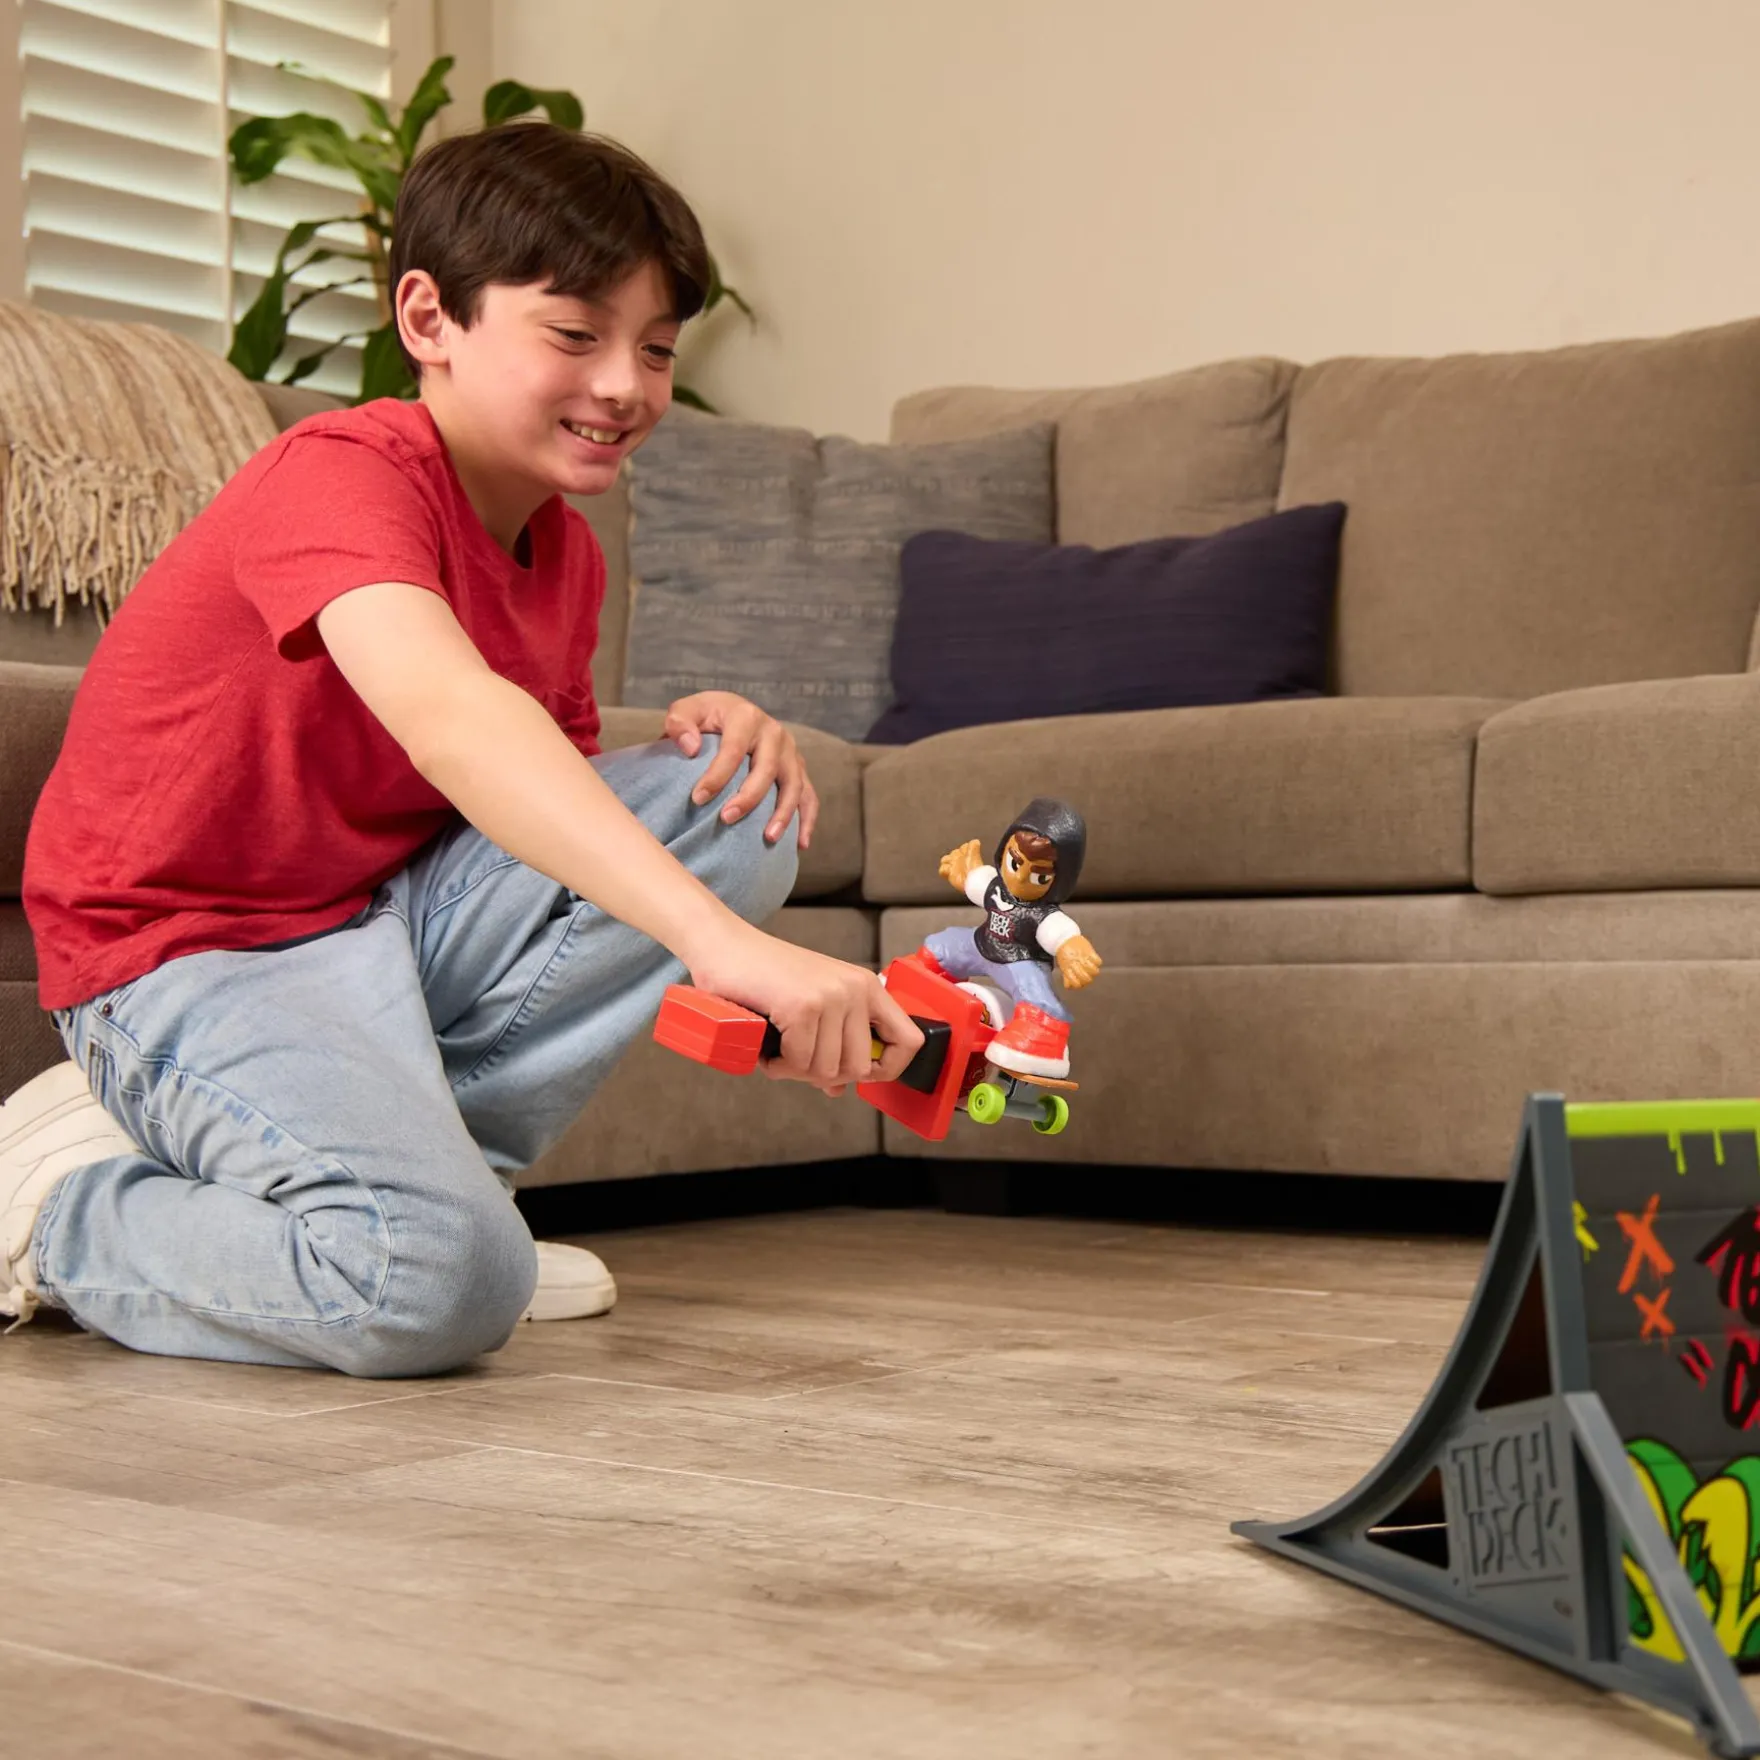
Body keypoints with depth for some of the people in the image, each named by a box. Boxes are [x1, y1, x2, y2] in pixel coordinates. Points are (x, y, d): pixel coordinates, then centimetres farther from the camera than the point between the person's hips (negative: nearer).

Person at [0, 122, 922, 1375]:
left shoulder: (565, 550, 6)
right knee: (443, 1280, -32)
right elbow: (448, 714, -42)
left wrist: (708, 737, -10)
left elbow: (551, 800, 13)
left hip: (398, 911, 8)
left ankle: (420, 1150, -4)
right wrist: (718, 939, -53)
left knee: (744, 804, -7)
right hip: (198, 958, -8)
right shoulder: (343, 473, -22)